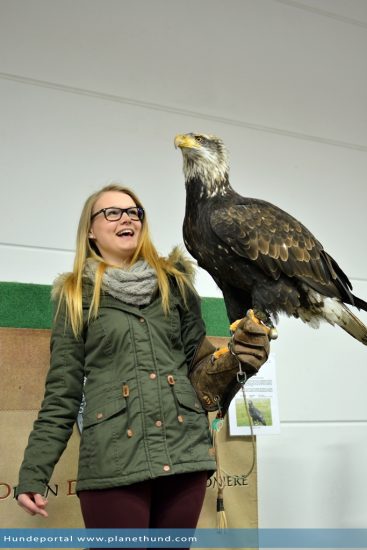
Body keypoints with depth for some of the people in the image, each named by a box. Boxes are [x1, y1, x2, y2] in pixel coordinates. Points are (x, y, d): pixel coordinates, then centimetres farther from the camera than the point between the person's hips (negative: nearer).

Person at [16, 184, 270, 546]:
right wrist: (33, 473, -3)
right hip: (113, 459, -2)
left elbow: (199, 361, 14)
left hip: (185, 449, 3)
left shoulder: (174, 281, 12)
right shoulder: (77, 296, 6)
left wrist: (237, 357, -8)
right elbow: (61, 394, 4)